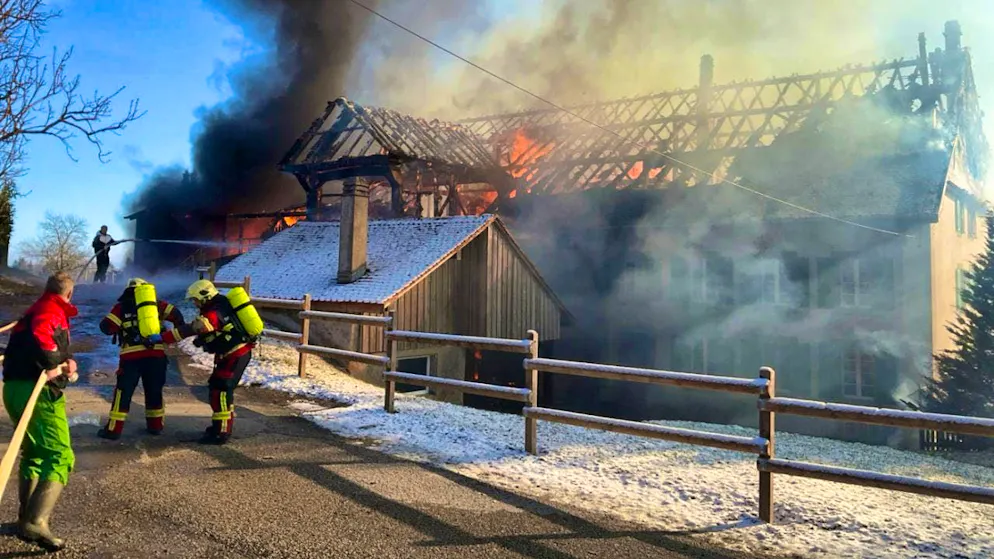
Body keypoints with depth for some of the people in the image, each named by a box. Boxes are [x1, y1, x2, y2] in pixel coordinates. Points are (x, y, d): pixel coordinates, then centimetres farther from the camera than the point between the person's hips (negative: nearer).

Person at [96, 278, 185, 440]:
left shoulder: (122, 307, 6)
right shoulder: (155, 304, 10)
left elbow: (106, 327, 0)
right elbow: (176, 315, 4)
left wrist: (118, 328, 19)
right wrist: (178, 332, 13)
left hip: (131, 357, -2)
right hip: (156, 355, 2)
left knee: (123, 392, 8)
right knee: (154, 392, 15)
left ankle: (114, 430, 9)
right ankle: (155, 426, 23)